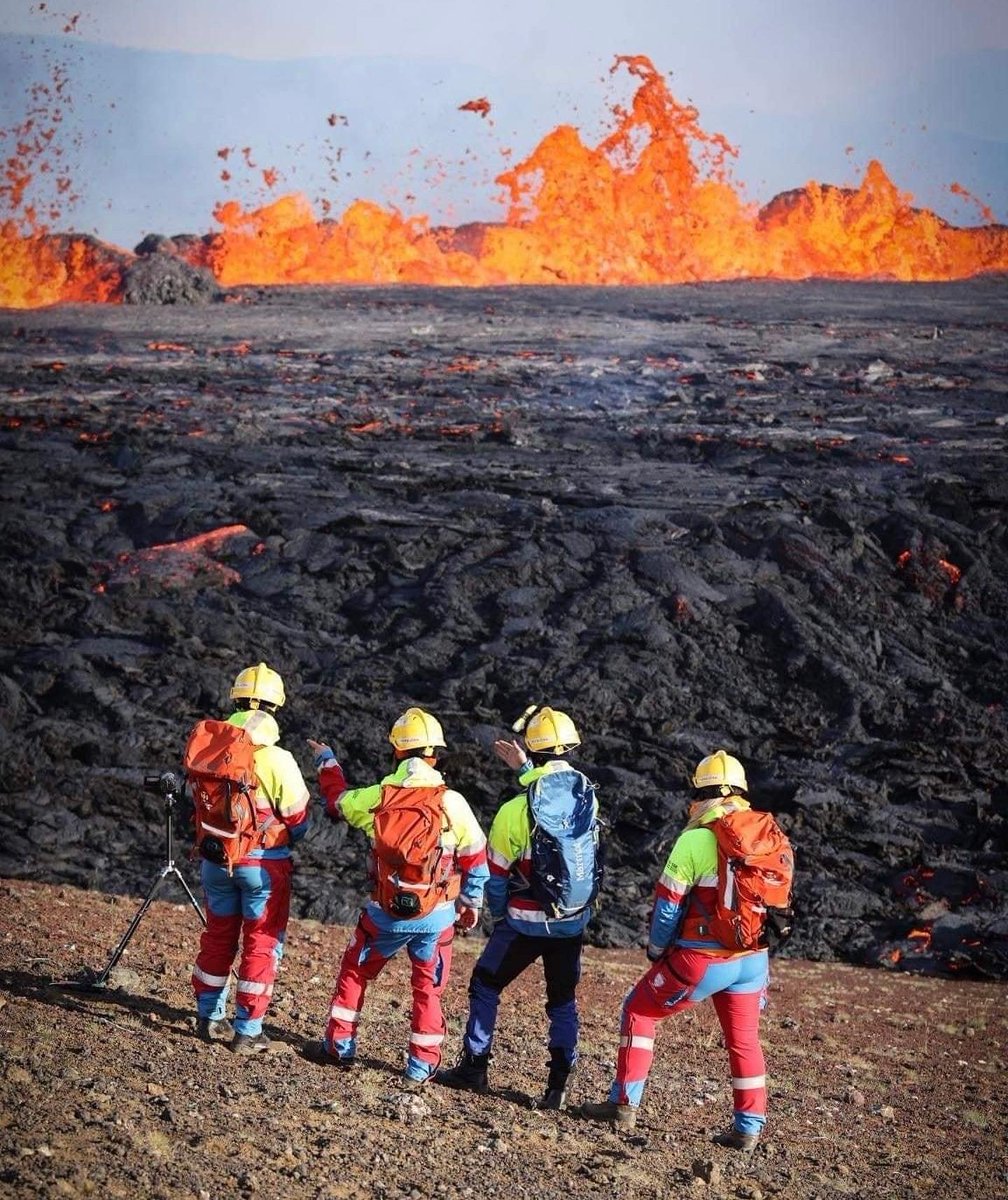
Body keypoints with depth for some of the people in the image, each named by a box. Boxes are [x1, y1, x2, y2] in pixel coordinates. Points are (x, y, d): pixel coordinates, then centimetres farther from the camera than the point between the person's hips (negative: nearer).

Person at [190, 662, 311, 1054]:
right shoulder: (277, 759, -16)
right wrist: (284, 840, 15)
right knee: (262, 944, 7)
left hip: (216, 857, 4)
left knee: (218, 937, 19)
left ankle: (210, 1018, 29)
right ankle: (247, 1031, 8)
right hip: (263, 863, -4)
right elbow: (298, 821, -8)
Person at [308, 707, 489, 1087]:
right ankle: (421, 1066, 15)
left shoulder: (377, 798, -9)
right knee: (428, 988, 14)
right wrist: (471, 903, 15)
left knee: (354, 972, 20)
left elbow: (338, 800, 14)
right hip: (436, 915, 0)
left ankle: (339, 1046, 24)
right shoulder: (452, 802, -11)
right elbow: (475, 859, -1)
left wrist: (326, 761, 32)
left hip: (386, 913, 0)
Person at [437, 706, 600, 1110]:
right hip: (574, 921, 4)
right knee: (563, 1000, 15)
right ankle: (558, 1084, 13)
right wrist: (525, 771, 27)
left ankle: (474, 1068, 18)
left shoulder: (516, 810, -18)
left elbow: (496, 875, -7)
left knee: (485, 985, 14)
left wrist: (499, 917, 9)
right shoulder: (588, 796, -6)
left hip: (526, 921, -4)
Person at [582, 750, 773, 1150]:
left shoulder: (696, 840, -11)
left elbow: (667, 906, -7)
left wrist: (656, 951, 9)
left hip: (701, 960, -5)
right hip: (752, 959, 5)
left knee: (639, 1010, 14)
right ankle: (749, 1128, 22)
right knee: (744, 1039, 20)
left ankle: (624, 1105, 14)